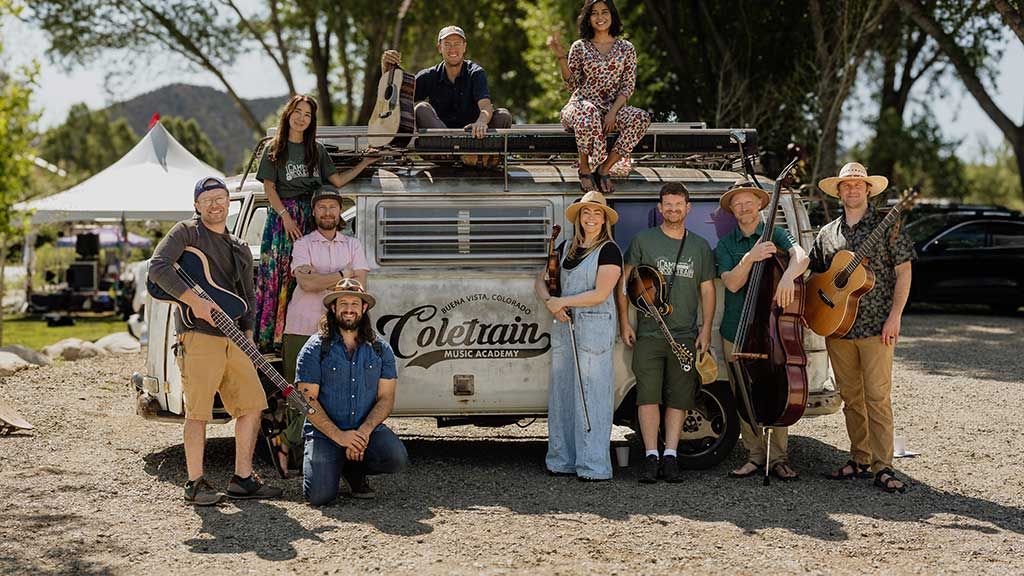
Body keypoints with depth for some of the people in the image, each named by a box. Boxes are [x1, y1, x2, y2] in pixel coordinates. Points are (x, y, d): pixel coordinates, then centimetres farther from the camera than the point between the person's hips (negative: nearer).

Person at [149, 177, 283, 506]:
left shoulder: (240, 249, 21)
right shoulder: (186, 232, 1)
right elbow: (157, 267, -13)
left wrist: (248, 334, 9)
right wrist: (193, 300, -20)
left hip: (233, 339, 7)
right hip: (198, 334, -7)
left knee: (251, 405, 4)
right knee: (198, 411, -7)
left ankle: (242, 479, 12)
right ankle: (195, 484, 0)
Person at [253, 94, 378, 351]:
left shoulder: (317, 150, 15)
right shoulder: (275, 149, 6)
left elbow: (338, 181, 13)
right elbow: (269, 188, 0)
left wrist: (364, 163, 7)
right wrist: (286, 217, -11)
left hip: (311, 217, 3)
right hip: (282, 215, -3)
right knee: (280, 274, -9)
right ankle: (272, 337, -8)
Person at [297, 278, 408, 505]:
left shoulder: (380, 349, 5)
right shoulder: (315, 348, -4)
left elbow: (386, 398, 2)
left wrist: (364, 431, -16)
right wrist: (339, 436, -17)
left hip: (367, 429, 3)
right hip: (324, 433, -3)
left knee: (396, 458, -27)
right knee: (320, 495, -23)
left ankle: (354, 469, 7)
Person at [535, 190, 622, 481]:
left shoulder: (609, 250, -6)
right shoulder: (567, 248, 15)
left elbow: (600, 294, -14)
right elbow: (542, 279, 20)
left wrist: (561, 302, -9)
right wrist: (549, 301, -1)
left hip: (595, 325, -7)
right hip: (564, 325, 7)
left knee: (591, 393, -7)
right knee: (561, 391, 8)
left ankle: (594, 466, -5)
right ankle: (563, 460, 15)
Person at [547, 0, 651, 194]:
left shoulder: (626, 48, 10)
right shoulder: (580, 47, 7)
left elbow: (628, 86, 3)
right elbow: (571, 85, 2)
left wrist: (613, 112, -13)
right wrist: (560, 56, -10)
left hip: (612, 108, 2)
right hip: (581, 106, -2)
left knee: (641, 118, -30)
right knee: (588, 112, -42)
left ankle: (604, 169, -21)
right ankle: (585, 170, -23)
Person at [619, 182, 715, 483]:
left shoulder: (700, 247, 12)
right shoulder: (643, 241, 5)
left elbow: (707, 290, 14)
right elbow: (624, 282, 6)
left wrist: (706, 330, 4)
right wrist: (624, 322, -2)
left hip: (686, 336, 2)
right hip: (648, 334, -2)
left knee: (678, 399, 2)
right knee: (648, 396, -7)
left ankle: (670, 457, 6)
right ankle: (651, 456, -3)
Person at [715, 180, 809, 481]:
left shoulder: (776, 235, 2)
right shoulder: (726, 245, 8)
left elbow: (801, 256, -19)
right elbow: (732, 283, -7)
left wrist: (788, 275, -40)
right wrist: (750, 258, -23)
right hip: (736, 332, 2)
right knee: (744, 398, 5)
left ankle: (778, 458, 4)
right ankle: (755, 455, 14)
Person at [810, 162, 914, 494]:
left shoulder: (887, 226, 0)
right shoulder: (827, 234, 13)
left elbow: (903, 271, -3)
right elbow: (816, 276, 20)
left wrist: (894, 317, -11)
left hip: (876, 327, -4)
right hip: (837, 327, 4)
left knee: (878, 397, -8)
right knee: (851, 398, 9)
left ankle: (882, 467, -6)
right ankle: (860, 460, 19)